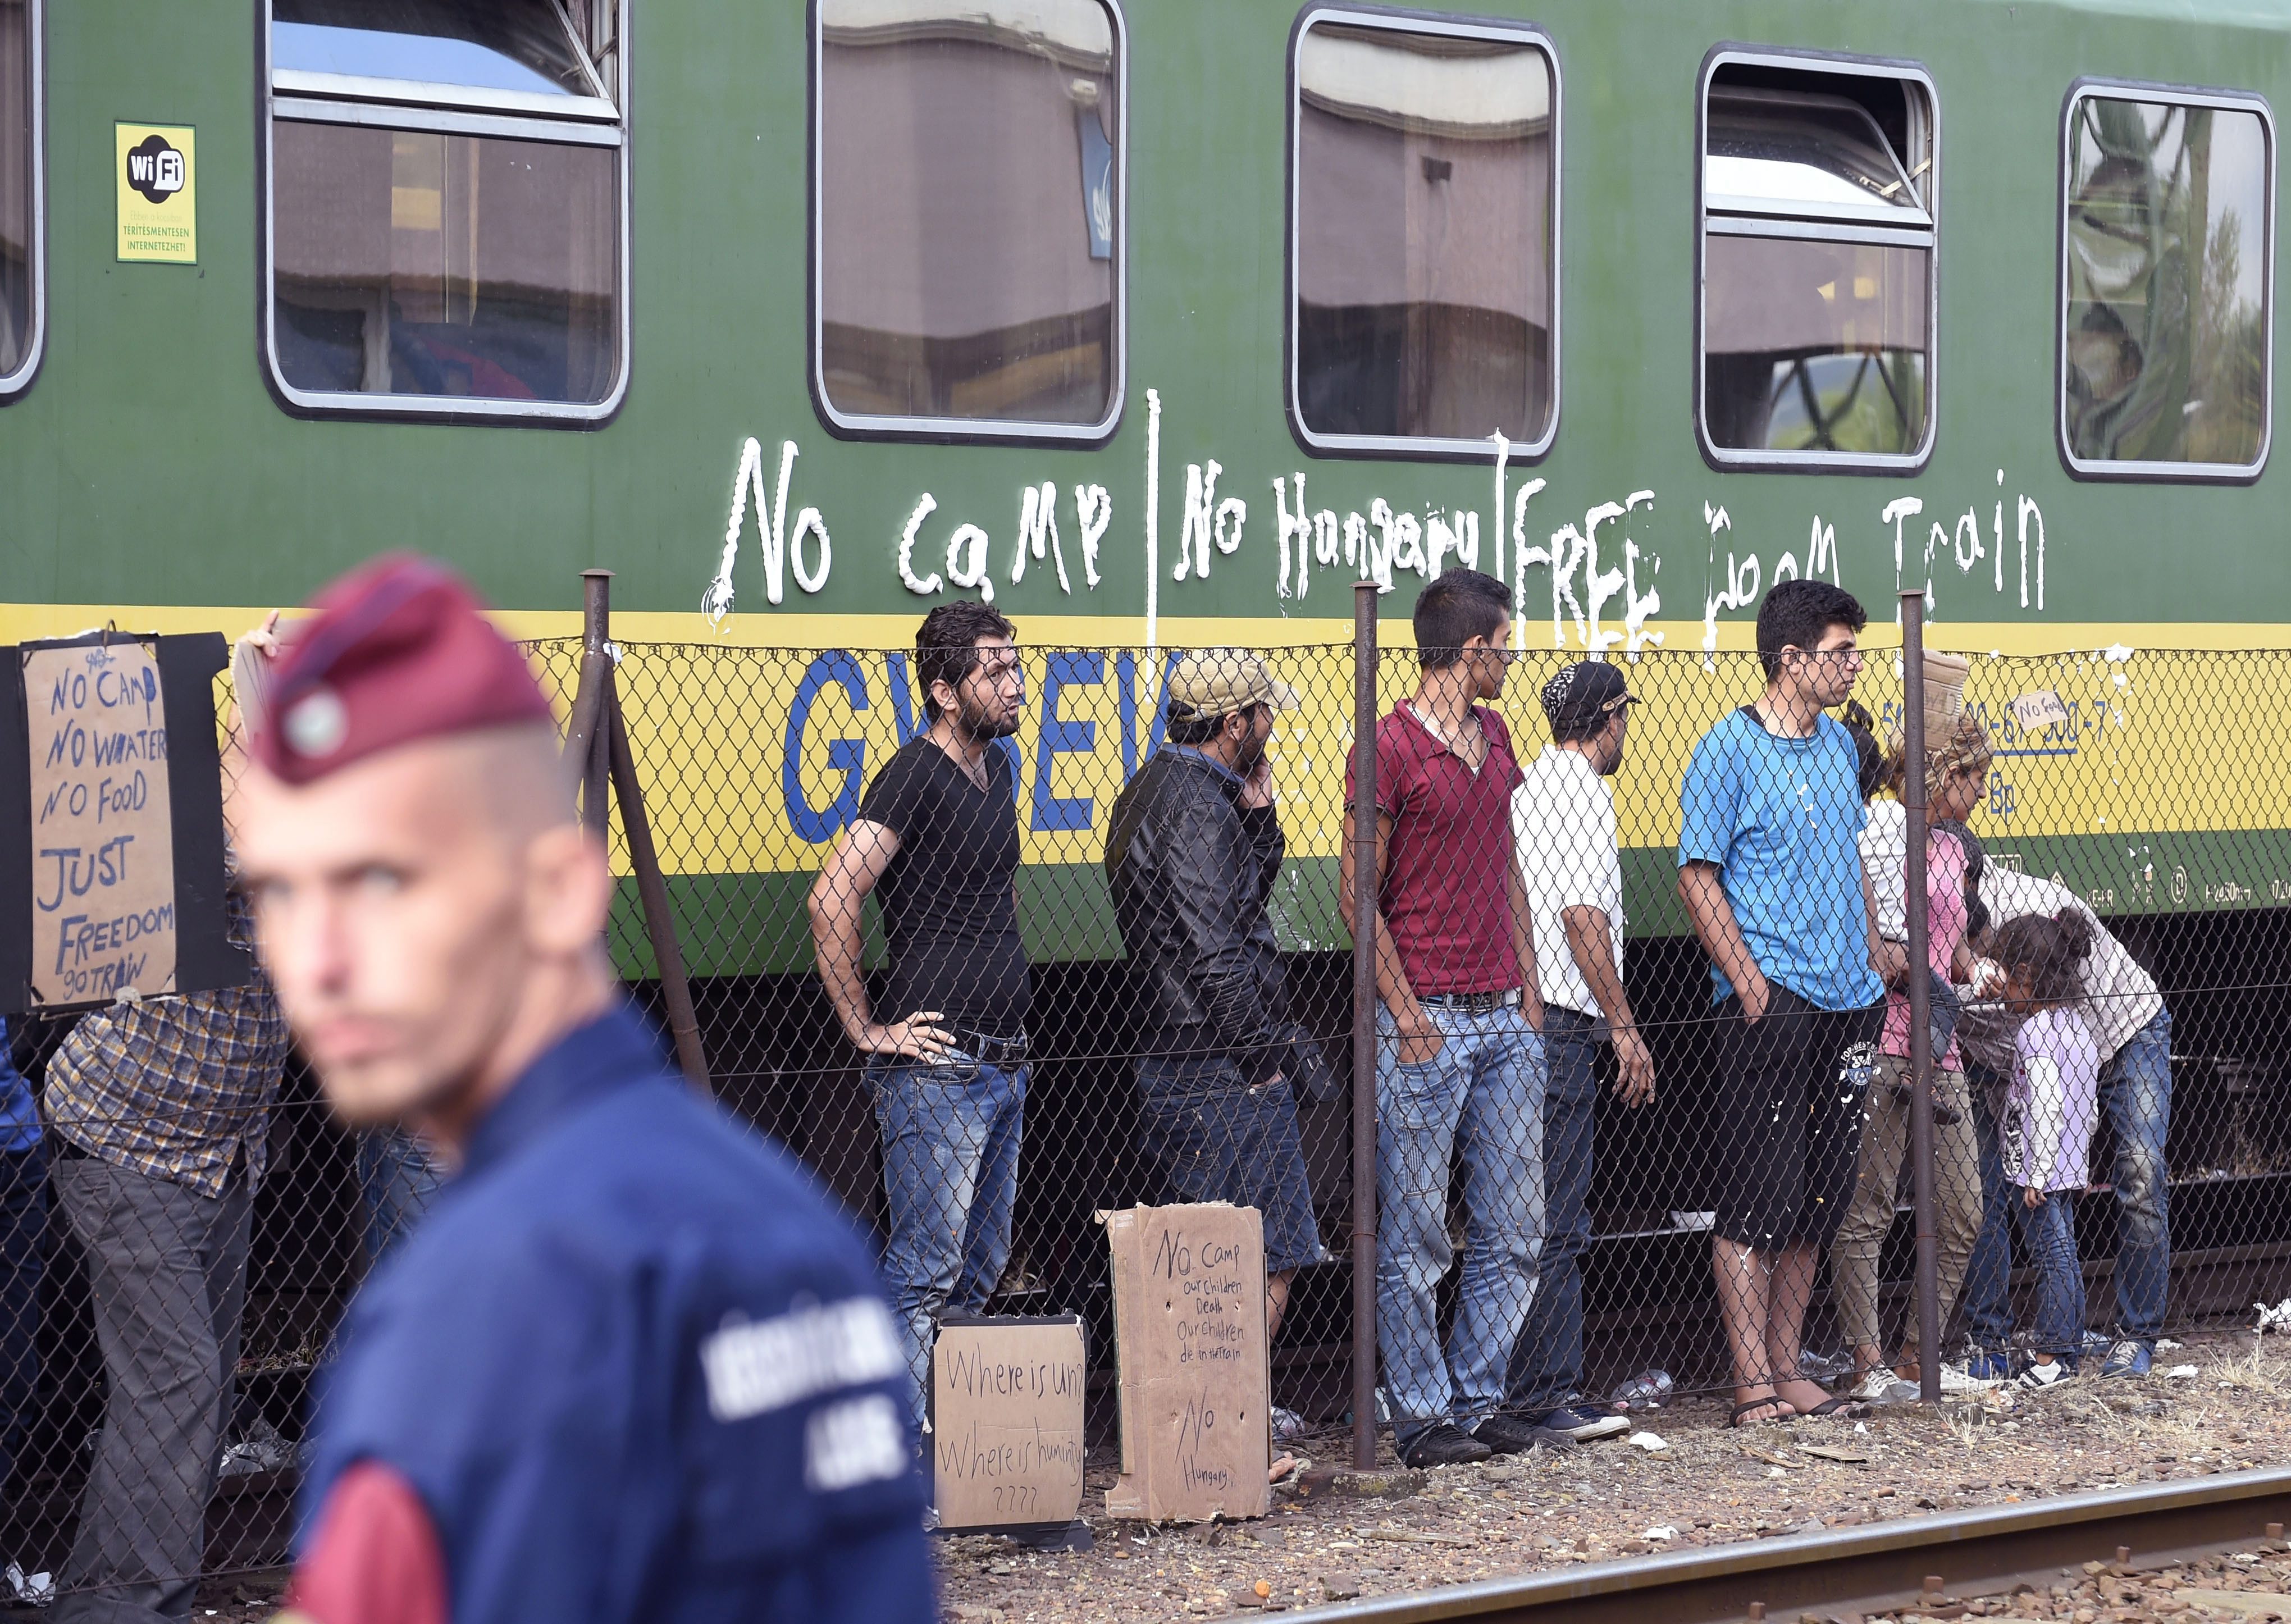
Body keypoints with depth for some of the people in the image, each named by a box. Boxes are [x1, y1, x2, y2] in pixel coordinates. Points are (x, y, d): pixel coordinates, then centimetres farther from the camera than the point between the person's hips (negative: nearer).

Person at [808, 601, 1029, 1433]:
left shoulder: (996, 771, 14)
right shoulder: (915, 776, -13)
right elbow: (831, 901, -22)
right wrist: (867, 1030, -17)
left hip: (1004, 1066, 9)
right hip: (938, 1064, -9)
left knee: (981, 1270, 12)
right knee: (927, 1271, -9)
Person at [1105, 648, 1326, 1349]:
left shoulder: (1152, 789, 15)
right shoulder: (1198, 810, -18)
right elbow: (1216, 957, -22)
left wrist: (1258, 816, 10)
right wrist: (1264, 1060, -14)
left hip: (1172, 1070, 10)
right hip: (1224, 1077, -10)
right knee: (1269, 1263, -5)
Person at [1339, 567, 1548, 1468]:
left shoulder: (1493, 736, 14)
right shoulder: (1391, 747, -10)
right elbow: (1358, 894, -10)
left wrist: (1527, 987, 12)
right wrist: (1407, 1016, -13)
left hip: (1504, 1021, 8)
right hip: (1426, 1024, -8)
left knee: (1513, 1228, 8)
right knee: (1414, 1235, -1)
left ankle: (1477, 1396, 18)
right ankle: (1421, 1415, 5)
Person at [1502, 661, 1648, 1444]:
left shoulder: (1528, 786, 17)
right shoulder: (1581, 791, -10)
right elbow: (1583, 917, -18)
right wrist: (1626, 1027, -15)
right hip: (1561, 1020, -9)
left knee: (1542, 1216, 13)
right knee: (1555, 1223, -7)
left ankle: (1535, 1387, 17)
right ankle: (1544, 1395, -6)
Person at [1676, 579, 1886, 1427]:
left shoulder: (1839, 744, 14)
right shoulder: (1731, 750, -9)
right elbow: (1698, 877, -10)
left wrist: (1870, 951, 17)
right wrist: (1748, 981, -15)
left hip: (1847, 1005, 8)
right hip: (1770, 1006, -8)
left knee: (1818, 1197, 10)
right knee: (1759, 1197, -6)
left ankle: (1785, 1368, 17)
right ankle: (1753, 1385, -4)